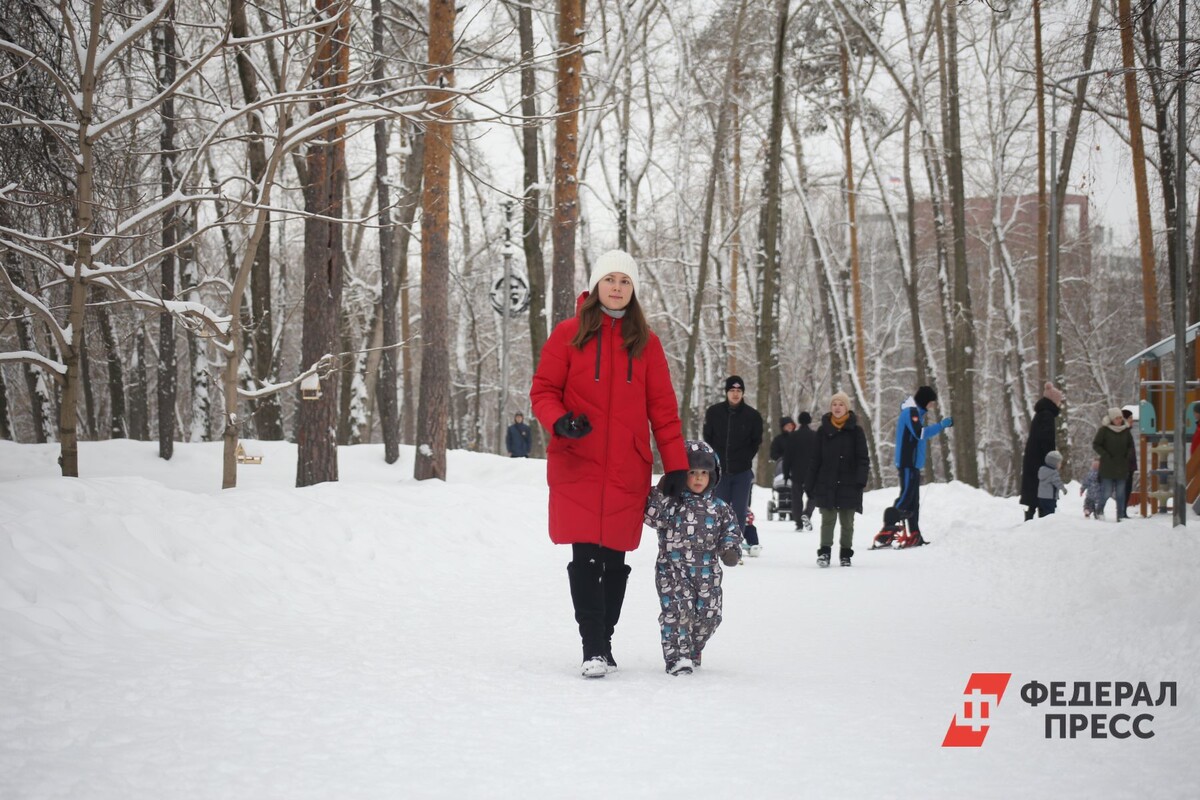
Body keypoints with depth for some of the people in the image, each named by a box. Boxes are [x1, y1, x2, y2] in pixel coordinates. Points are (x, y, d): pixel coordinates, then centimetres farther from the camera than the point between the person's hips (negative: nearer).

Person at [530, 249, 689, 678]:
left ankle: (604, 642, 18)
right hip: (577, 466, -2)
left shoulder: (645, 341, 8)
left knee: (614, 560, 5)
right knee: (586, 558, -9)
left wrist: (676, 464, 1)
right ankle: (592, 649, -7)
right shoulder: (568, 333, 3)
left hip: (628, 470, 2)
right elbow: (543, 390, 4)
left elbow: (662, 406, 7)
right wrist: (559, 421, -18)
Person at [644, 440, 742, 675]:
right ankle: (676, 656, -11)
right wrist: (660, 496, -27)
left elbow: (731, 530, 10)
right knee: (678, 608, -18)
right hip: (672, 569, -4)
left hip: (707, 571, 4)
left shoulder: (719, 507, 7)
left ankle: (692, 653, 29)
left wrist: (731, 550, -7)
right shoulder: (670, 501, -2)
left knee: (708, 613, 6)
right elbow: (652, 517, -15)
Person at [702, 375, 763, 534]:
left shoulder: (753, 416, -2)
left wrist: (745, 459, 0)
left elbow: (756, 442, 7)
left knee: (739, 512, 1)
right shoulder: (714, 412, -1)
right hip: (719, 471, 1)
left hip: (742, 472, -1)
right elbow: (707, 438, 7)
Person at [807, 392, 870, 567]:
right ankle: (824, 552, -3)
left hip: (848, 485, 0)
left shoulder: (855, 431, 2)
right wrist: (810, 483, 4)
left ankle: (845, 554, 17)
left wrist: (861, 480, -12)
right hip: (826, 485, 0)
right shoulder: (823, 430, 6)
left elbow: (863, 458, -1)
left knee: (847, 522, 7)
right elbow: (815, 458, 7)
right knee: (828, 520, -6)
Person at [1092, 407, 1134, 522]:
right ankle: (1099, 510, 16)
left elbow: (1131, 446, 20)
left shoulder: (1125, 430, 7)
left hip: (1121, 467, 4)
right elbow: (1095, 444, -3)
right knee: (1106, 492, -6)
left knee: (1120, 493, 4)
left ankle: (1121, 515, 9)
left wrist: (1127, 456, 3)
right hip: (1107, 466, -4)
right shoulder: (1104, 430, -5)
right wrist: (1105, 455, -12)